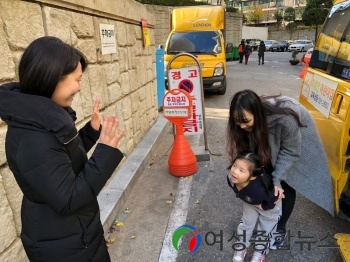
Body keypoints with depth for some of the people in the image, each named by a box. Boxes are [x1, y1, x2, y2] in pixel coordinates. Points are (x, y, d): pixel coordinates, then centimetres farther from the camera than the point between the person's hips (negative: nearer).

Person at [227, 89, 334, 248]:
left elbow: (290, 152, -28)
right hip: (271, 137, 4)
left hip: (297, 138, -3)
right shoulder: (254, 120, -30)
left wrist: (276, 179, -31)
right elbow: (249, 149, -20)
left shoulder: (284, 119, -44)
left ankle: (280, 229, 20)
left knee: (287, 186, 1)